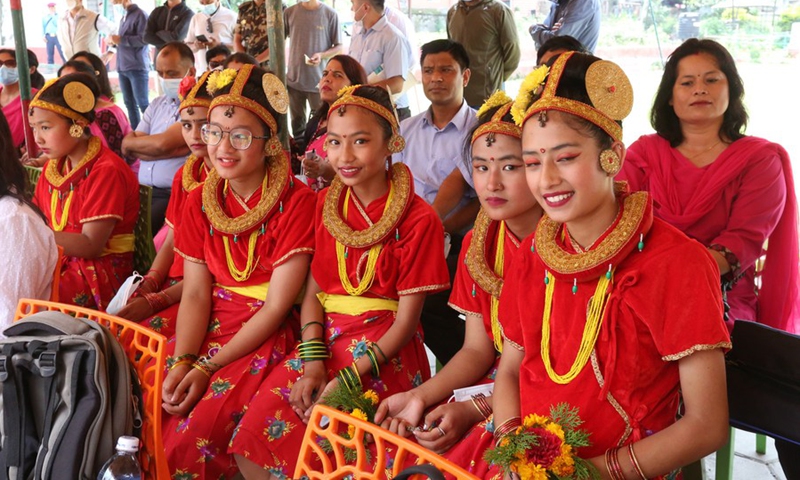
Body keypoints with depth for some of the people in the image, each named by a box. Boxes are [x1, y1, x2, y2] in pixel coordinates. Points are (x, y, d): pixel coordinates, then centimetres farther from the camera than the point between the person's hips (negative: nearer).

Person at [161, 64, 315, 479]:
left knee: (197, 434, -20)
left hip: (269, 335, -5)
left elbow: (277, 307, -14)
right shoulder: (199, 202, 7)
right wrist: (182, 363, -14)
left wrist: (207, 368, -16)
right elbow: (196, 294, 2)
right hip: (212, 328, 6)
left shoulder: (296, 202, -12)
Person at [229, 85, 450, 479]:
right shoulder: (326, 204, 8)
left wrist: (348, 379, -17)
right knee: (254, 430, -14)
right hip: (325, 339, 5)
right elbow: (313, 290, 5)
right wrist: (312, 363, -10)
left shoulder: (418, 220, -8)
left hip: (383, 353, -4)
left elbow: (405, 320, -9)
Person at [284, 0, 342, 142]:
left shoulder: (330, 14, -6)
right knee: (297, 124, 13)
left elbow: (338, 46, 0)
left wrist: (322, 55, -19)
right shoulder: (289, 12, 1)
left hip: (319, 80, -2)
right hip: (293, 79, 3)